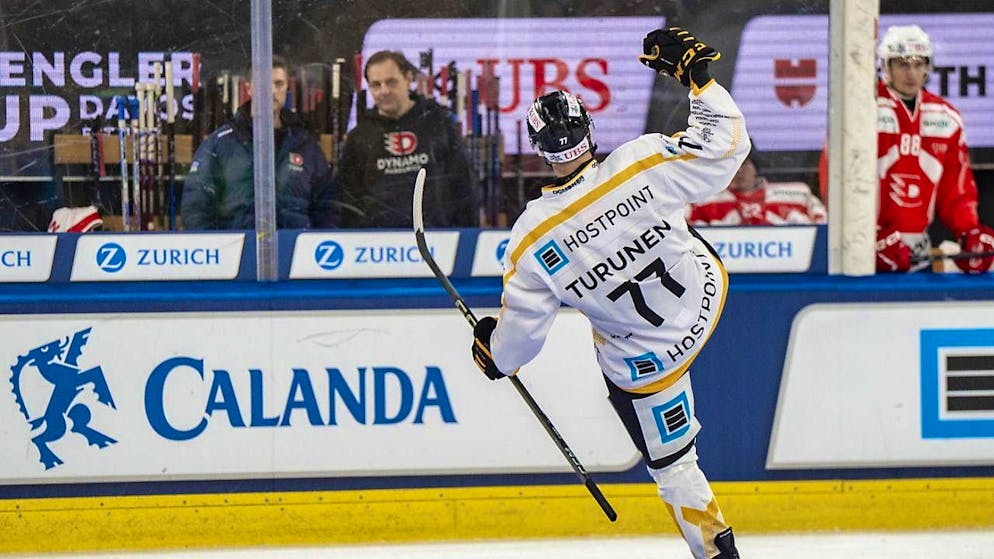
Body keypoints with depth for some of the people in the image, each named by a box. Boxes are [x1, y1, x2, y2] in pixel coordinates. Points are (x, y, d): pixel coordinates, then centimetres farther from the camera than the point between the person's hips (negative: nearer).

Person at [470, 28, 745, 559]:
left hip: (647, 357, -3)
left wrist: (494, 353, 10)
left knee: (670, 456, 16)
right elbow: (725, 142, -15)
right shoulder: (645, 162, -27)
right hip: (706, 291, 3)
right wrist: (696, 72, -4)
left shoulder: (531, 240, -26)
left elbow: (521, 329, -13)